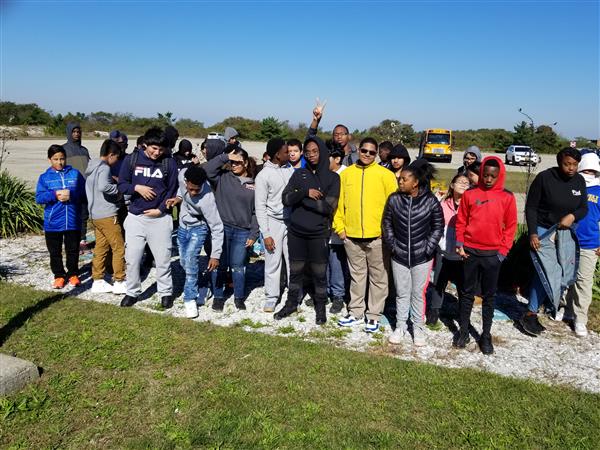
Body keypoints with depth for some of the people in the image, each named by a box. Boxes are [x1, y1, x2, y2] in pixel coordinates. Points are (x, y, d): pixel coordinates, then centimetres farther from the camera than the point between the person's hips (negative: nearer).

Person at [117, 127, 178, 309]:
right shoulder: (131, 159, -1)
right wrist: (136, 187, -16)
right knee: (132, 258, 8)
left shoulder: (169, 163, -4)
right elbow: (122, 185, 3)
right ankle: (132, 292, 26)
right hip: (135, 217, 2)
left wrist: (160, 209, -8)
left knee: (163, 259, 6)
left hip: (160, 218, -1)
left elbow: (172, 190, 1)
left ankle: (166, 292, 24)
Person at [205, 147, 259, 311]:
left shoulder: (254, 185, 5)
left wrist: (253, 234, 1)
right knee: (220, 265, 8)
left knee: (238, 266, 9)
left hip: (242, 232, 1)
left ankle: (239, 297, 25)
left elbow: (256, 212, 5)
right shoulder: (223, 177, 3)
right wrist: (225, 156, -13)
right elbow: (207, 170, -14)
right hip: (221, 228, 0)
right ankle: (218, 296, 23)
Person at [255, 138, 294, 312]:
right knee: (273, 262, 4)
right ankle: (271, 297, 18)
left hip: (291, 221, 3)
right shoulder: (264, 175, -8)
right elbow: (260, 207, -7)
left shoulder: (290, 169, 3)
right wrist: (266, 234, -10)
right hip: (273, 223, -3)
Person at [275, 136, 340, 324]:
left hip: (319, 233, -2)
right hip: (296, 232, 3)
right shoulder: (299, 174, 7)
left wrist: (301, 199, -10)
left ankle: (320, 307, 25)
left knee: (319, 273, 7)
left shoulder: (332, 177, -1)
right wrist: (305, 192, -18)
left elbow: (328, 207, -11)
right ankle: (291, 303, 31)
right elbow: (286, 199, -3)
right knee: (295, 271, 14)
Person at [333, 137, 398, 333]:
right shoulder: (346, 174, 6)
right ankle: (355, 313, 26)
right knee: (356, 276, 15)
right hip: (351, 236, 3)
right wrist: (340, 227, 2)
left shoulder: (385, 175, -2)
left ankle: (374, 315, 19)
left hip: (377, 236, -2)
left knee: (378, 277, 7)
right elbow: (339, 202, 8)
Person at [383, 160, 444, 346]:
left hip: (421, 258, -1)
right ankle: (400, 328, 26)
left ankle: (418, 328, 27)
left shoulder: (431, 201, -9)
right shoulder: (394, 199, -4)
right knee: (402, 294, 12)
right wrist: (392, 245, -2)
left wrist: (428, 248, -6)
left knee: (418, 294, 11)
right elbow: (387, 224, 6)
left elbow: (438, 227, 0)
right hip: (399, 256, 2)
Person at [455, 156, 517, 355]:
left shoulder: (507, 197, -1)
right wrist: (459, 243, -4)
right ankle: (463, 330, 23)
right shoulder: (470, 194, -1)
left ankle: (486, 335, 21)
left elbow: (510, 226, 3)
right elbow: (461, 221, 5)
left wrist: (503, 250, -3)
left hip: (493, 254, 0)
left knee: (489, 296, 10)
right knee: (467, 293, 10)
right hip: (470, 252, 0)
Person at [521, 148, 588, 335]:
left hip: (565, 232, 6)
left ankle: (551, 302, 34)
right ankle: (530, 315, -5)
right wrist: (532, 234, -20)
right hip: (542, 230, -6)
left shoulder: (579, 181, -1)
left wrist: (573, 216, -18)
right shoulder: (544, 178, -16)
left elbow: (584, 208, 6)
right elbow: (531, 207, -13)